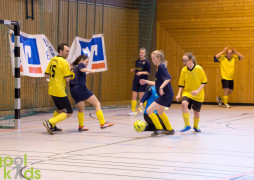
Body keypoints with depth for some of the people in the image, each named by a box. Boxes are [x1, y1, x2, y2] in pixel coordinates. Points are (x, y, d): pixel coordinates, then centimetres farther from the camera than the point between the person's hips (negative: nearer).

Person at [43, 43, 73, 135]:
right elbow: (67, 79, -16)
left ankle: (52, 126, 32)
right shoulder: (64, 62, -15)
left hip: (52, 89, 9)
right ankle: (50, 123, -13)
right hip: (59, 91, -9)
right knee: (69, 113, -3)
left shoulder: (52, 60, 8)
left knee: (60, 109, 29)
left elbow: (46, 75, 12)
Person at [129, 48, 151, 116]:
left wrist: (141, 73, -20)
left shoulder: (146, 62, -7)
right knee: (133, 97, 1)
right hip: (136, 80, 6)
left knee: (141, 97, -5)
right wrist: (133, 70, 3)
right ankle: (133, 111, 7)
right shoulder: (137, 61, 10)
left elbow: (148, 72, -9)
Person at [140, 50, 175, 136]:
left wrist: (161, 87, -36)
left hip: (166, 95, -11)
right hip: (166, 95, 11)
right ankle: (170, 130, 41)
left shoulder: (161, 66, -14)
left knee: (149, 110, -12)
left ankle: (159, 129, -4)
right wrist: (146, 81, 21)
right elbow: (157, 83, 24)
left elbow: (168, 78, -27)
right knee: (159, 112, 30)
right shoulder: (159, 67, 16)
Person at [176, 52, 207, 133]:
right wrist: (179, 94, -7)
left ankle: (196, 126, 41)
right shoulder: (184, 70, -5)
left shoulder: (199, 69, -14)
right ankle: (187, 125, -22)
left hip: (198, 95, -1)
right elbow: (181, 84, 3)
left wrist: (198, 90, -19)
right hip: (187, 92, 1)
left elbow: (204, 82, -7)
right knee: (184, 104, -29)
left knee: (196, 111, 8)